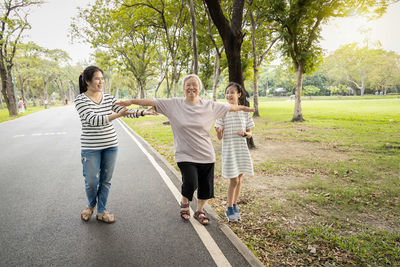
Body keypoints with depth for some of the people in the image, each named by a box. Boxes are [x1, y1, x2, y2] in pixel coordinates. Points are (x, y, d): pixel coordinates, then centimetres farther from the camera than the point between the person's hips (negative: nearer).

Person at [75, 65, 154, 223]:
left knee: (106, 180, 10)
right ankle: (91, 205, 35)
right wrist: (117, 115, -32)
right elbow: (93, 120, -22)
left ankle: (101, 211, 26)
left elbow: (125, 111, 1)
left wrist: (142, 112, -15)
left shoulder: (108, 98, 5)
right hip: (90, 147, -3)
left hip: (111, 145, 4)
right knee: (91, 181, 4)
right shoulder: (80, 100, -9)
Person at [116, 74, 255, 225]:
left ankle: (199, 211, 38)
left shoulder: (209, 106, 2)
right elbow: (152, 102, -4)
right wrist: (131, 102, -8)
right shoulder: (174, 104, -2)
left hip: (206, 155, 3)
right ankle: (184, 203, 20)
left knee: (206, 186, 9)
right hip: (185, 155, -2)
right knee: (190, 183, -16)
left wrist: (244, 108, 20)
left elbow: (229, 107, 12)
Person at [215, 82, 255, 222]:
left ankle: (234, 205, 30)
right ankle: (229, 209, 17)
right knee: (234, 181, -2)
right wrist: (218, 131, -29)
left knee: (239, 180, 12)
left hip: (242, 149, 3)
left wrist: (244, 133, -16)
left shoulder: (245, 112, 2)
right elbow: (220, 137, -7)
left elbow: (249, 133, 7)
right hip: (229, 150, -3)